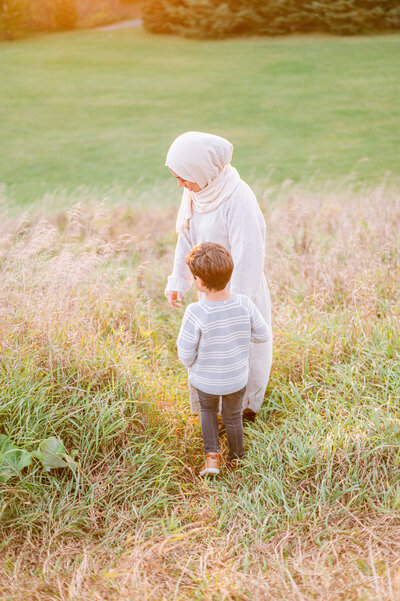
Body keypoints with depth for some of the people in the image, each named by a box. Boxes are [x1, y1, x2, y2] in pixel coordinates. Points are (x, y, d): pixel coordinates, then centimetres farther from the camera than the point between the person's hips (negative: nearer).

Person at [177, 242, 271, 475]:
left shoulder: (195, 313, -32)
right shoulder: (244, 305, -23)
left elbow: (186, 355, -20)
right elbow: (264, 335, -8)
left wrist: (191, 365, 2)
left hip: (205, 380, -2)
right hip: (237, 378, 2)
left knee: (208, 410, 30)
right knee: (233, 417, 27)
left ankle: (212, 456, 21)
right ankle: (235, 460, 45)